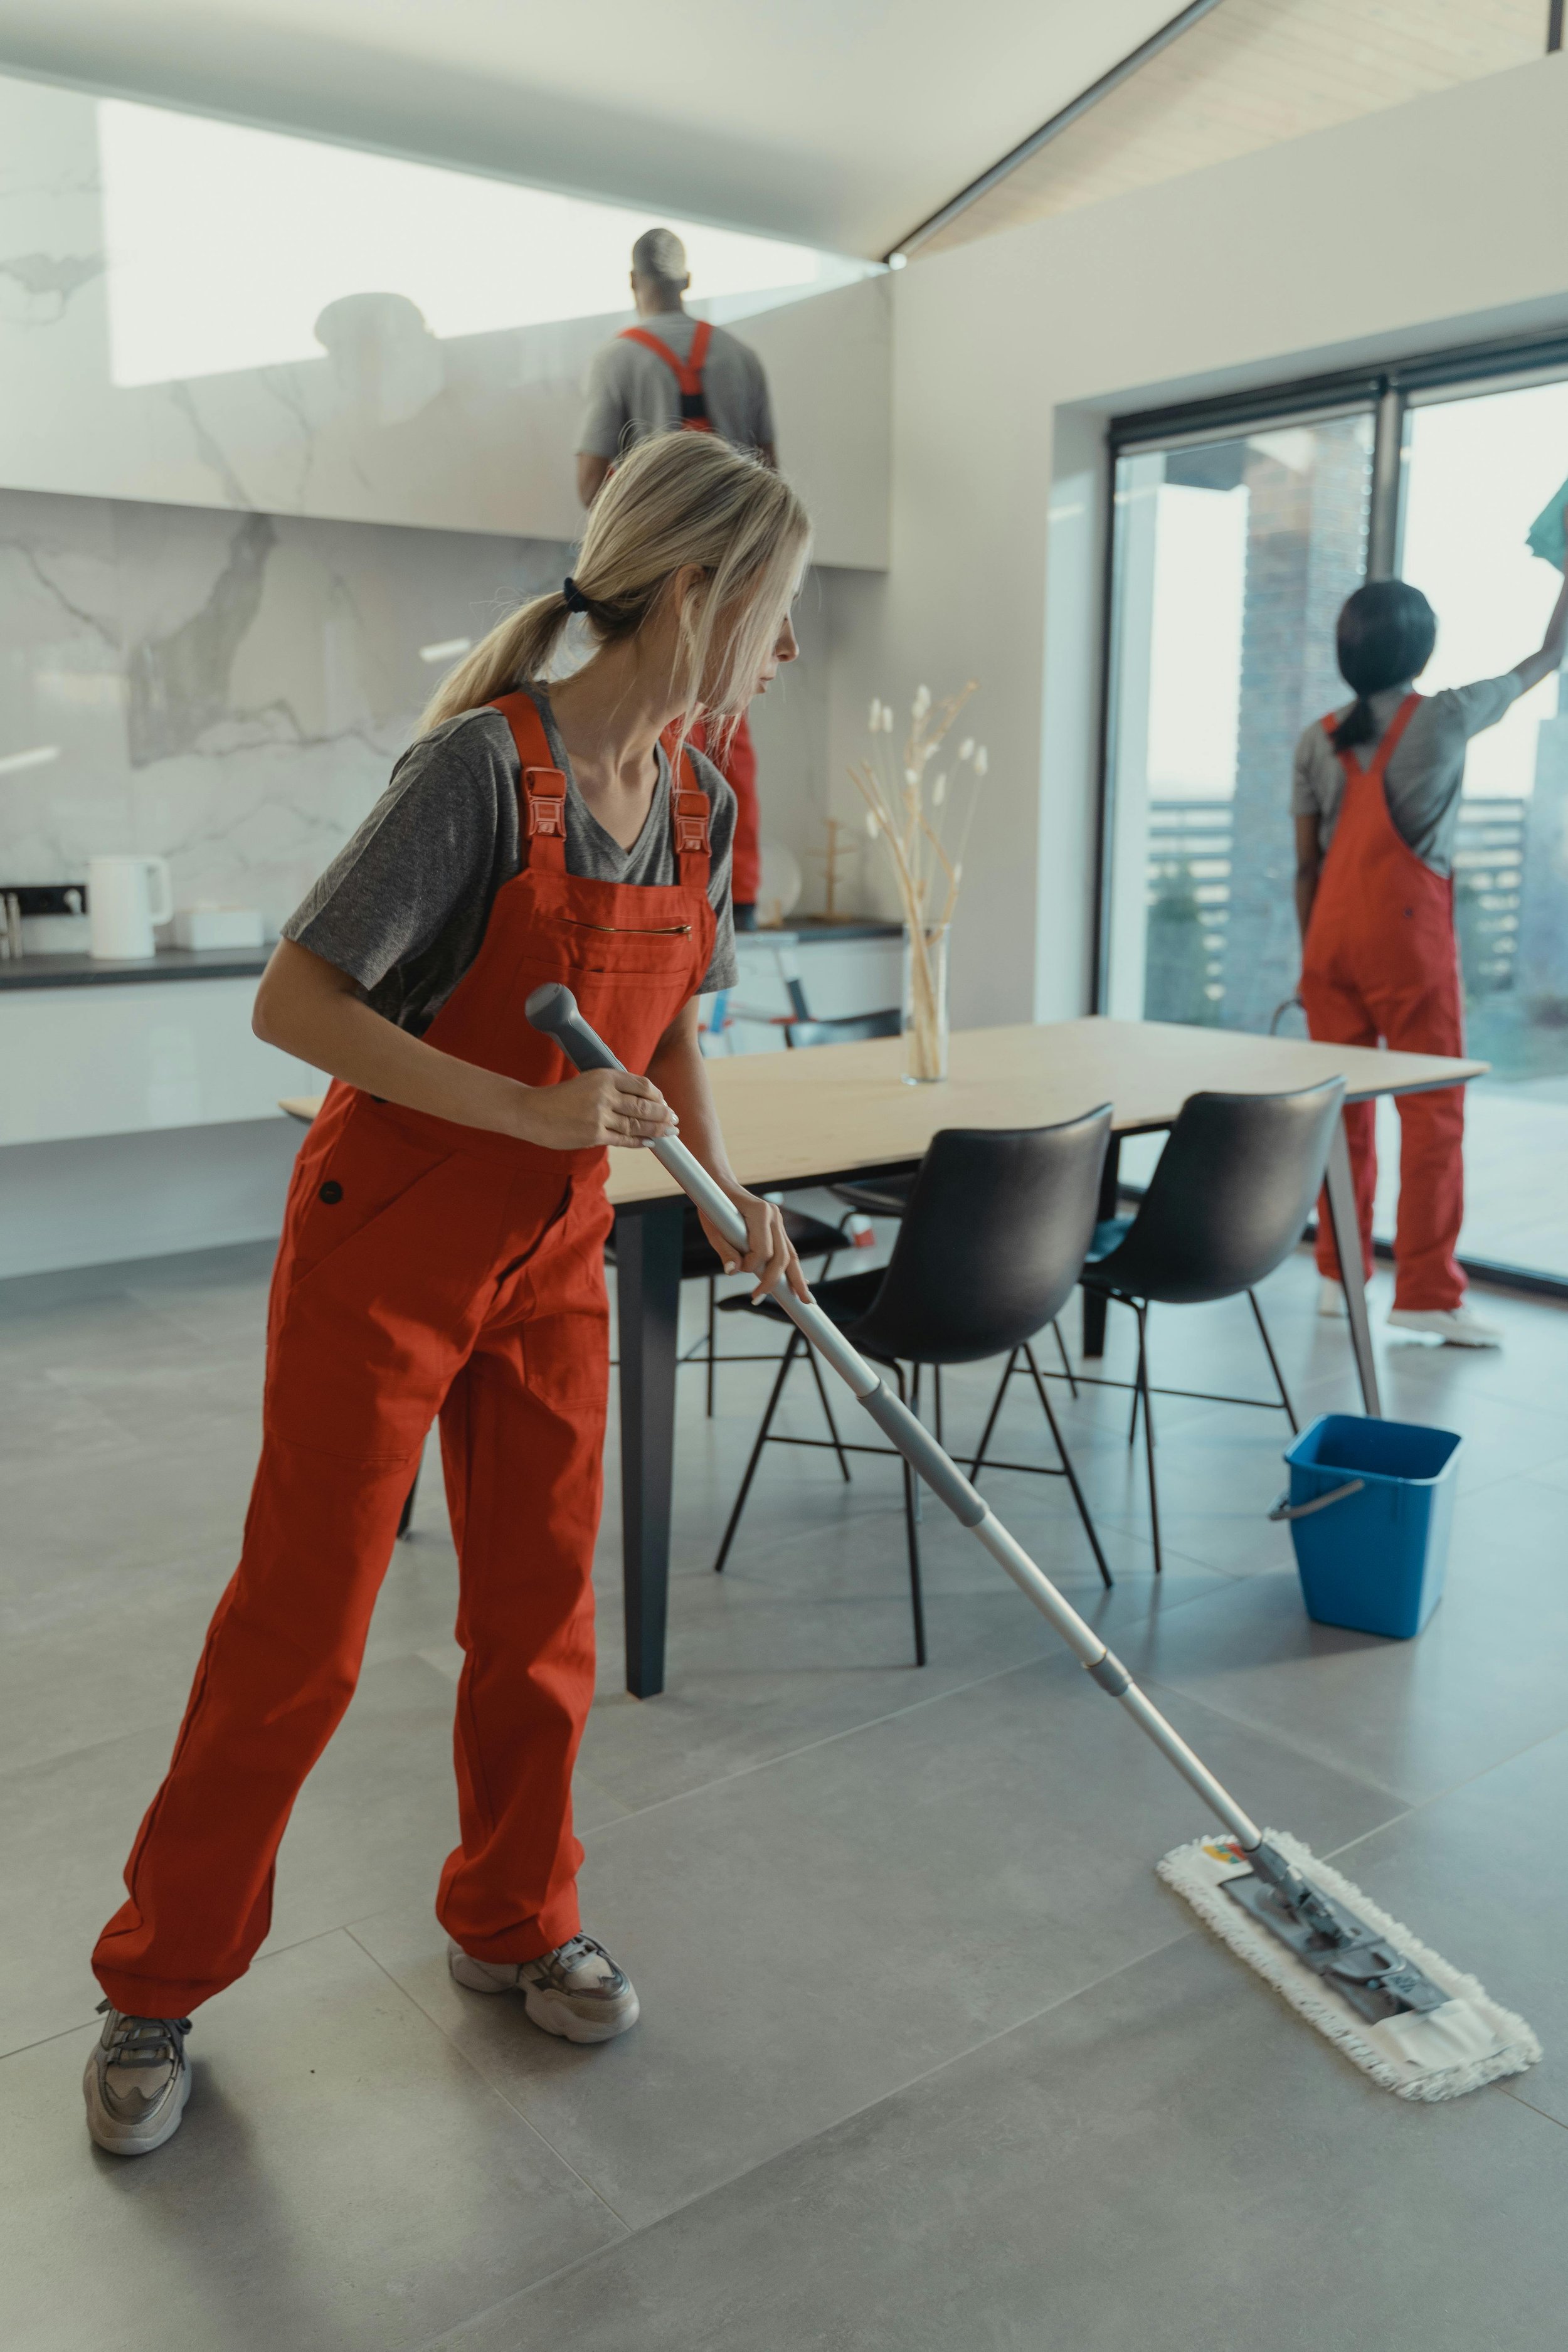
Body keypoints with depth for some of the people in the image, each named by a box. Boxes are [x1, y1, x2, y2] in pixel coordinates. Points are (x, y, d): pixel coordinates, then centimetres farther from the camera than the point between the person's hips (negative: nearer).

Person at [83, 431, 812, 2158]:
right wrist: (528, 1112, -29)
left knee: (541, 1611, 13)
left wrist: (728, 1191, 1)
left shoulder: (697, 799, 2)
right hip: (384, 1245, -6)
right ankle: (157, 1981, 26)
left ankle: (509, 1922, 35)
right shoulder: (483, 764, -21)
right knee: (299, 1628, 4)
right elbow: (293, 1002, -22)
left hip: (551, 1257, 6)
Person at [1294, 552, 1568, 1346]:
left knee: (1341, 1108, 10)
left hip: (1331, 938, 5)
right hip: (1407, 938, -5)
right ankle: (1426, 1292, 0)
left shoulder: (1317, 740, 6)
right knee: (1432, 1114, 0)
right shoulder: (1443, 717, -4)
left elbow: (1306, 865, 7)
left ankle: (1339, 1274, 18)